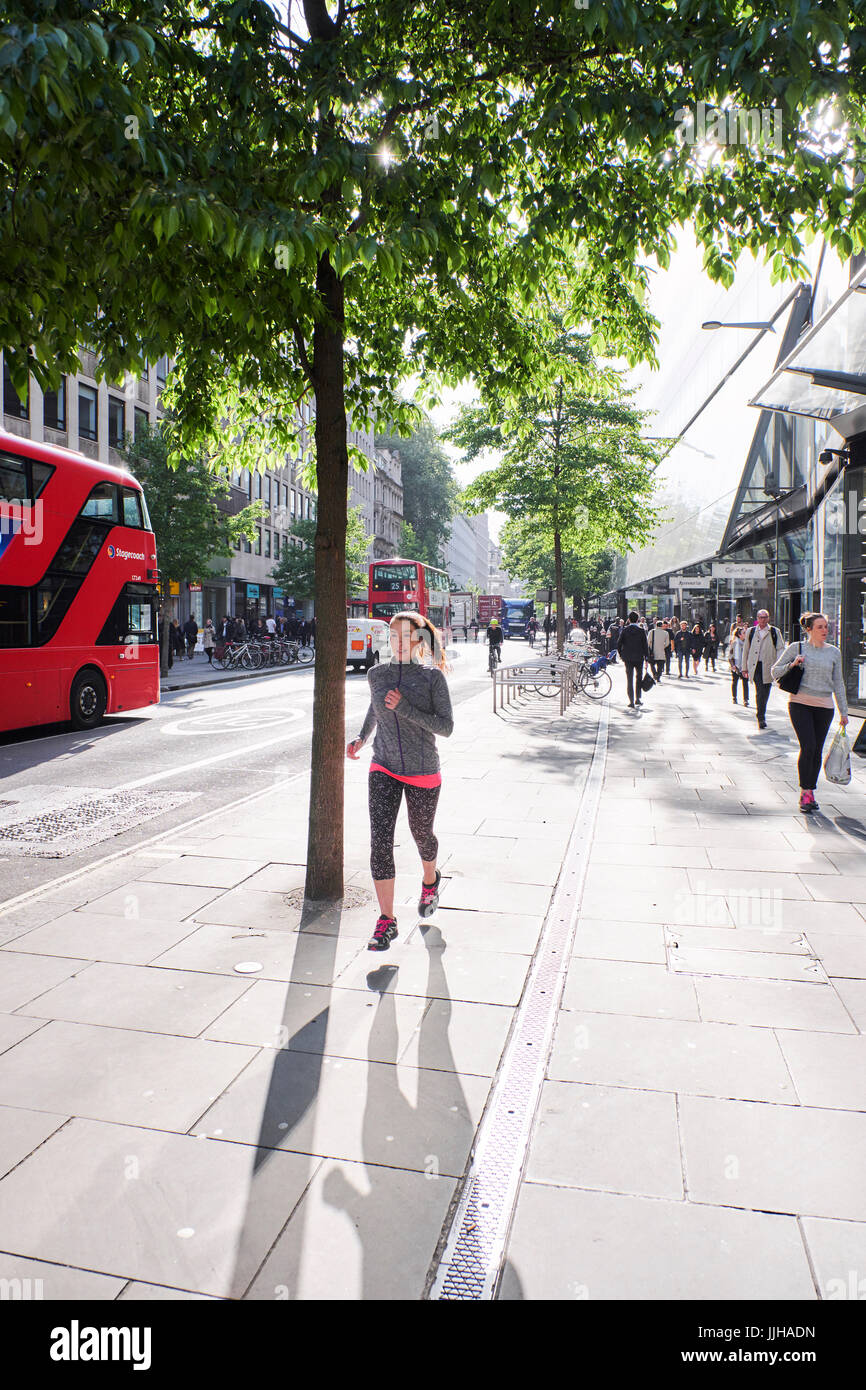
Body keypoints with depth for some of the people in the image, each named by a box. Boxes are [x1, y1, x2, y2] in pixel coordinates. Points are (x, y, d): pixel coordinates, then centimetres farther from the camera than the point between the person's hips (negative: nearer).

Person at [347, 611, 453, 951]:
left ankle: (430, 880, 50)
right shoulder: (377, 675, 2)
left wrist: (404, 709, -21)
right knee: (380, 840, -11)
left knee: (421, 834, 17)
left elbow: (446, 727, -13)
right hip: (384, 770, 2)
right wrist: (362, 737, 15)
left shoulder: (433, 677, -9)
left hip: (422, 773, -2)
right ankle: (386, 921, -3)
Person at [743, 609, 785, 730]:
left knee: (764, 693, 3)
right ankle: (761, 718, -7)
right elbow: (745, 650, 16)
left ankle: (761, 717, 19)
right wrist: (745, 667, 14)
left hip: (768, 667, 0)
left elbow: (780, 649, 4)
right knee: (760, 692, -10)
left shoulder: (775, 632, 7)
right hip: (755, 666, 0)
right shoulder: (751, 632, 11)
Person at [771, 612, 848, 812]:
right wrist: (792, 665, -12)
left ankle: (810, 791, 18)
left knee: (817, 751, 4)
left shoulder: (834, 652, 9)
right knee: (808, 747, -13)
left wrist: (843, 711, 12)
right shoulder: (796, 648, 2)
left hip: (824, 706, 3)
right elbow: (775, 671, 6)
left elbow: (838, 683, 14)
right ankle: (804, 792, -3)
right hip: (800, 703, -3)